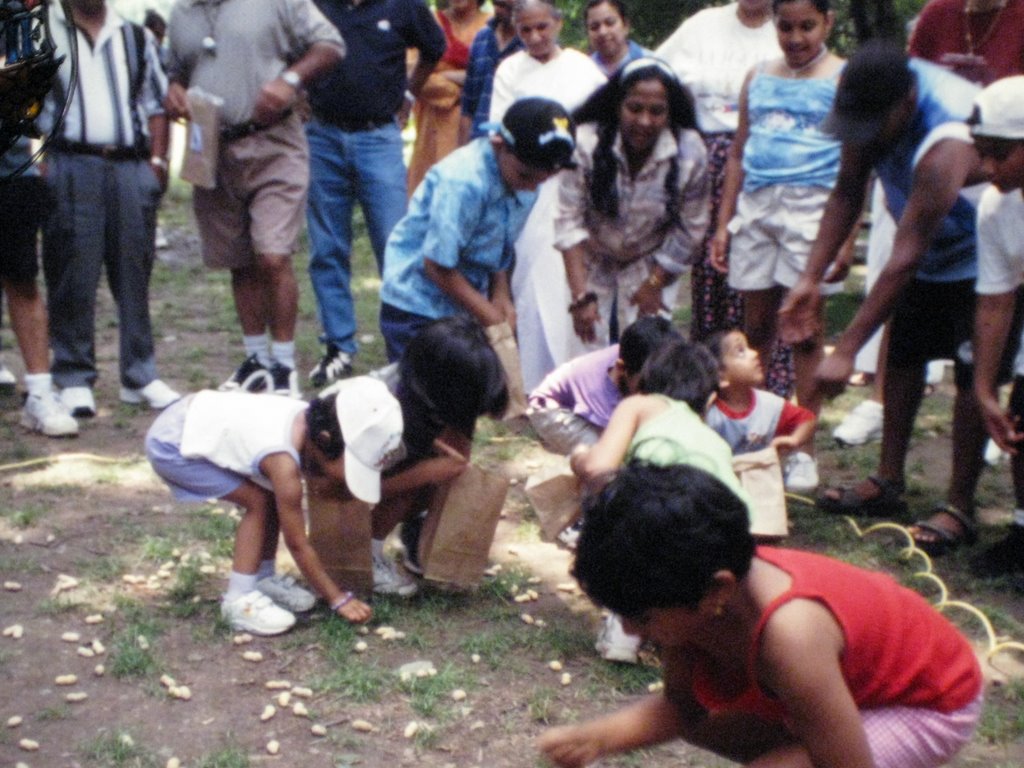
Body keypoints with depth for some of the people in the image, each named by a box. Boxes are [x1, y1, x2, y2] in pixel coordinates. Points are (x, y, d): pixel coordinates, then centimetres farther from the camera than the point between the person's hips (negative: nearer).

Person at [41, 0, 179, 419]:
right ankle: (74, 379, 7)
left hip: (131, 166, 3)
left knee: (135, 272, 5)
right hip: (71, 166, -3)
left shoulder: (136, 37, 17)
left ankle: (140, 376, 13)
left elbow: (155, 102, 19)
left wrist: (158, 159, 8)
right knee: (73, 276, -2)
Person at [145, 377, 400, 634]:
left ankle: (262, 580, 18)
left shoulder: (313, 421, -12)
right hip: (171, 445, -8)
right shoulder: (284, 464, -32)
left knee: (274, 497, 5)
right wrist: (339, 599, -13)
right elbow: (297, 545, -20)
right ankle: (238, 599, -5)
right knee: (259, 502, -14)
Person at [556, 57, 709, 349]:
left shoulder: (691, 153, -22)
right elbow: (568, 221, -23)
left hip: (651, 265, 1)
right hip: (591, 263, 0)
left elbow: (690, 229, -11)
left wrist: (655, 283, -7)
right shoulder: (587, 144, -27)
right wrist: (580, 297, -26)